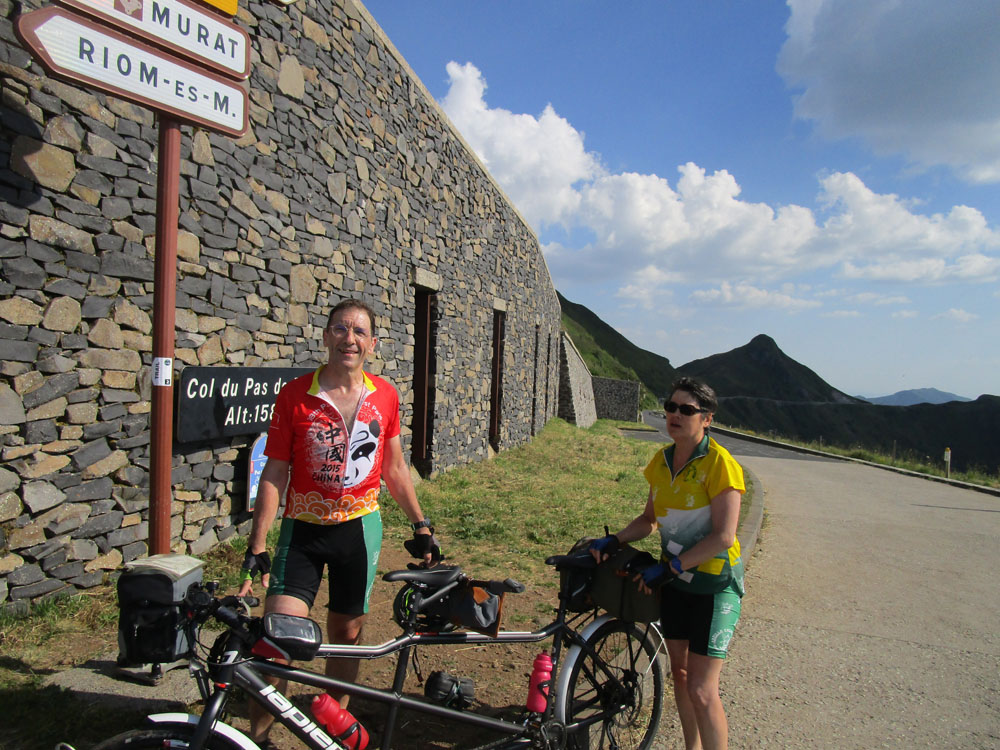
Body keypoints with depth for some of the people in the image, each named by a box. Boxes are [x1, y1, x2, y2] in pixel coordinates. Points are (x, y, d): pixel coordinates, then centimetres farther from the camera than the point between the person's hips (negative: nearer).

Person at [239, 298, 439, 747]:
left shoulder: (385, 397, -1)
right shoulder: (295, 396, -8)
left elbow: (394, 468, 9)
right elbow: (274, 474, -6)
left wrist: (420, 526, 9)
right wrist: (257, 547, -8)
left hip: (359, 528, 2)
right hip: (303, 529, -2)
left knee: (347, 634, 14)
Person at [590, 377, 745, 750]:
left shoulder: (719, 463, -19)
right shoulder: (662, 461, 2)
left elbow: (723, 537, -22)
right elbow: (651, 518, 11)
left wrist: (669, 567, -22)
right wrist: (614, 540, -5)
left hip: (714, 582, -6)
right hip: (674, 579, 7)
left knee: (701, 690, -6)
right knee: (680, 673, 18)